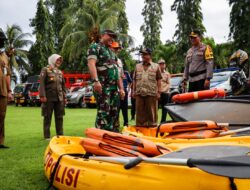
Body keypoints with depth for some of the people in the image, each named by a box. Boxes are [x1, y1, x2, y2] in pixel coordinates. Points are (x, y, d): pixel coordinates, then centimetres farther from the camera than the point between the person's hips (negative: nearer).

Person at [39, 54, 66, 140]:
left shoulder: (60, 72, 19)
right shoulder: (45, 70, 1)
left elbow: (63, 85, 21)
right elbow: (42, 83, -8)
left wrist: (64, 97, 14)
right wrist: (42, 96, -16)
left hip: (59, 98, 6)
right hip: (49, 98, -5)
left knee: (59, 117, 7)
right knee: (47, 117, 0)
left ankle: (60, 135, 14)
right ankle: (47, 136, 4)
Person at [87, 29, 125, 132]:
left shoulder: (112, 52, 25)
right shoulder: (95, 47, 1)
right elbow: (91, 63, -16)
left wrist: (121, 88, 17)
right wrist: (96, 80, -30)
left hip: (114, 87, 8)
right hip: (102, 86, -8)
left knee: (113, 112, 8)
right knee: (103, 112, -13)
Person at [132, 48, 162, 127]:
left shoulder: (156, 66, 8)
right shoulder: (137, 66, 16)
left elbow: (159, 80, 4)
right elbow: (134, 80, 16)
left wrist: (159, 92, -3)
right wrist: (133, 91, 8)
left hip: (151, 93, -3)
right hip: (139, 93, 3)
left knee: (151, 111, 0)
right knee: (140, 111, 5)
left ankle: (152, 125, 7)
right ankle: (140, 125, 12)